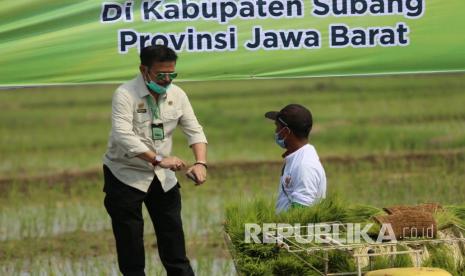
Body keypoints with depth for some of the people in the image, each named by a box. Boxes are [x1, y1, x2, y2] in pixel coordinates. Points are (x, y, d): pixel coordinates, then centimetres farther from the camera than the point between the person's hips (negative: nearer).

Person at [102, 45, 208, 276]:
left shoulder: (177, 95, -1)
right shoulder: (125, 94, -18)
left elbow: (195, 131, 2)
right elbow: (123, 136, -29)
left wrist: (201, 163, -16)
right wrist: (158, 159, -37)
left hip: (163, 177, 5)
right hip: (126, 176, -5)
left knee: (173, 238, 7)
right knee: (130, 245, 0)